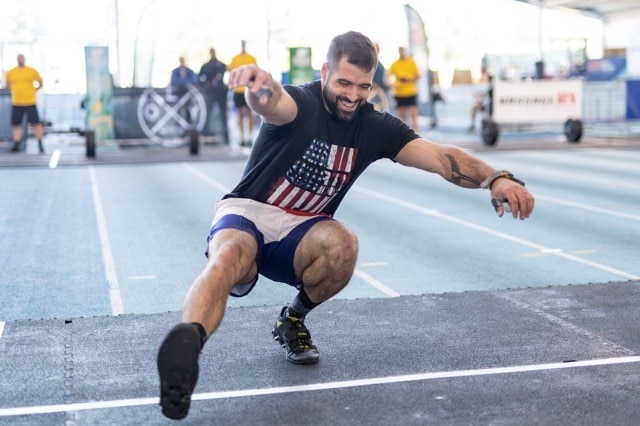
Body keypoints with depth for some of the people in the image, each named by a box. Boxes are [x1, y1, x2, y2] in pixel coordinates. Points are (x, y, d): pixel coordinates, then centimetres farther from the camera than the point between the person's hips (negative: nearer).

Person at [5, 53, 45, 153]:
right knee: (16, 124, 4)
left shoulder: (32, 71, 2)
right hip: (16, 104, 2)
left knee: (36, 123, -3)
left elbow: (40, 83, 11)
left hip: (30, 103, -2)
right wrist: (14, 92, 11)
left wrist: (34, 90, 4)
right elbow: (7, 85, 19)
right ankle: (16, 146, 11)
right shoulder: (10, 72, 6)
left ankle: (40, 145, 1)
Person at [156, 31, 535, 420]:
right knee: (229, 257, -37)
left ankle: (294, 321, -4)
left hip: (302, 234, 4)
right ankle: (187, 342, -63)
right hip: (247, 213, -3)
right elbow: (273, 103, -37)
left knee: (343, 245, -30)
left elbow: (441, 157, -11)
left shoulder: (376, 128, 1)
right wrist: (261, 84, -63)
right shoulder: (301, 103, -12)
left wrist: (496, 178, -29)